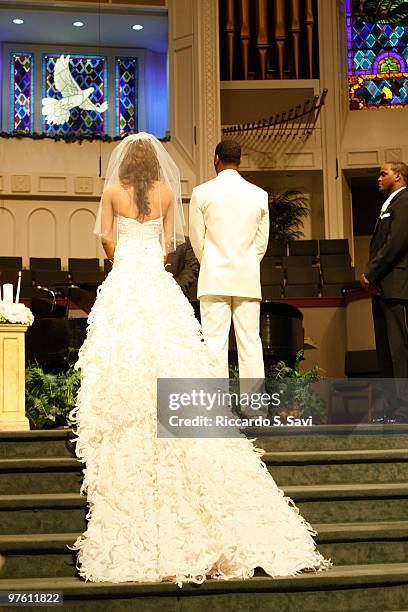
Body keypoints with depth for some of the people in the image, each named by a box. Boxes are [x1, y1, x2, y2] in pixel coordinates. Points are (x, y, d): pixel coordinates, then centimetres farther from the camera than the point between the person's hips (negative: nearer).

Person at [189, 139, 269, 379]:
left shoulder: (202, 193, -2)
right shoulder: (259, 195, 6)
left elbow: (197, 238, 4)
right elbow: (262, 242, 9)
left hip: (215, 278, -3)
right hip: (248, 279, 3)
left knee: (215, 342, -2)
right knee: (250, 342, 5)